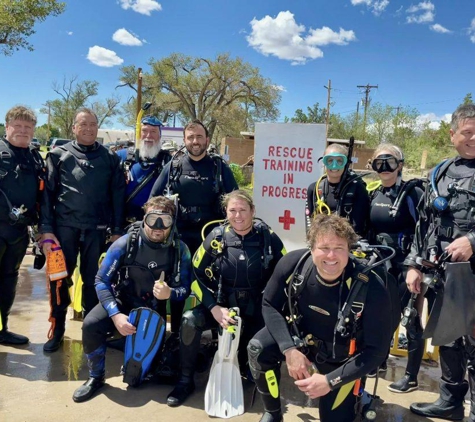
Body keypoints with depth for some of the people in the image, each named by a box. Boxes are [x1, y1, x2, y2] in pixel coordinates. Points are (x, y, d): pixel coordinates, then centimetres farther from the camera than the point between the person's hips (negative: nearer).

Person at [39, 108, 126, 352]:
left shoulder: (110, 158, 8)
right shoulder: (59, 155, 5)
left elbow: (118, 195, 6)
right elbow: (47, 193, 1)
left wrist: (117, 230, 2)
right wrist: (46, 229, -6)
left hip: (97, 229, 1)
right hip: (64, 226, 0)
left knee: (93, 280, 9)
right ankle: (57, 330, 19)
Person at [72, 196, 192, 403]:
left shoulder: (180, 250, -14)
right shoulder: (125, 244, -18)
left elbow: (185, 289, -9)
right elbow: (101, 281, -14)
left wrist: (170, 293, -34)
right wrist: (115, 315, -27)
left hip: (154, 310, 1)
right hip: (122, 301, 0)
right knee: (91, 324, -28)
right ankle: (96, 377, -3)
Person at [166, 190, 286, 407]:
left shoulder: (268, 237, -7)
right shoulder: (216, 238, -6)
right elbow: (198, 276, -3)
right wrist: (215, 309, -15)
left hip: (257, 307, 0)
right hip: (222, 303, 1)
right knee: (190, 321, -24)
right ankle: (185, 381, -4)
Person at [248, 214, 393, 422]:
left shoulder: (371, 289, -31)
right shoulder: (293, 263, -26)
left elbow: (376, 350, -22)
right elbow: (269, 305, -11)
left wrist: (330, 380, -25)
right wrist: (290, 349, -23)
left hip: (340, 361, -1)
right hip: (300, 337, 2)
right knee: (258, 349, -24)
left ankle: (352, 394, 37)